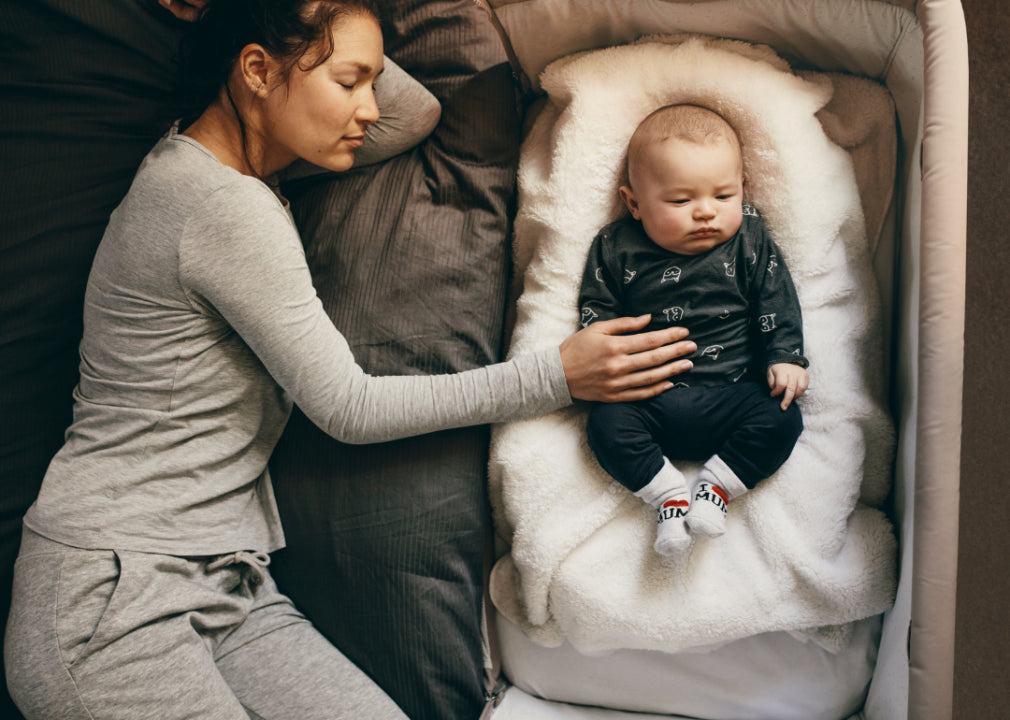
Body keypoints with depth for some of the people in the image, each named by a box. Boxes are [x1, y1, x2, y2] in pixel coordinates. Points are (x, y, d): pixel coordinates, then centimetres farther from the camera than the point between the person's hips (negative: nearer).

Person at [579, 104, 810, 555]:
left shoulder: (749, 242, 3)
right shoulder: (616, 248, 0)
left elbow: (777, 303, 6)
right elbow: (596, 308, 6)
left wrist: (785, 357, -6)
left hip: (732, 392, 0)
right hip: (647, 402, 0)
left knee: (781, 419, -22)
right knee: (607, 425, -23)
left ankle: (714, 488, -7)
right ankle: (671, 496, -9)